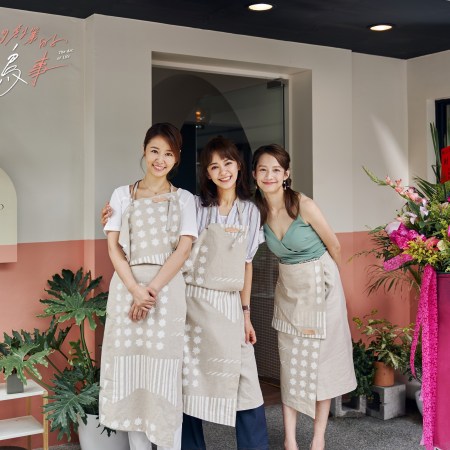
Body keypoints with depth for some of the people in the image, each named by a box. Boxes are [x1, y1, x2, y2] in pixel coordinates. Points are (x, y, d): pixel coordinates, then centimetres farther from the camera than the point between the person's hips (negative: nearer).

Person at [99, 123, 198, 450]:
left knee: (165, 373, -3)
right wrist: (136, 290, -11)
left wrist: (151, 290, -12)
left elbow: (183, 249, -2)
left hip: (167, 290, -1)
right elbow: (114, 247, 3)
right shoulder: (123, 195, 11)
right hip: (126, 287, 1)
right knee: (130, 367, 2)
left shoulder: (184, 199, 9)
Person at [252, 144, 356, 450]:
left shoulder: (304, 205, -20)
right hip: (288, 288, 4)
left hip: (321, 286, -4)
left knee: (321, 358, 4)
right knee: (290, 361, 5)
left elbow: (334, 245, -6)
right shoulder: (259, 211, -7)